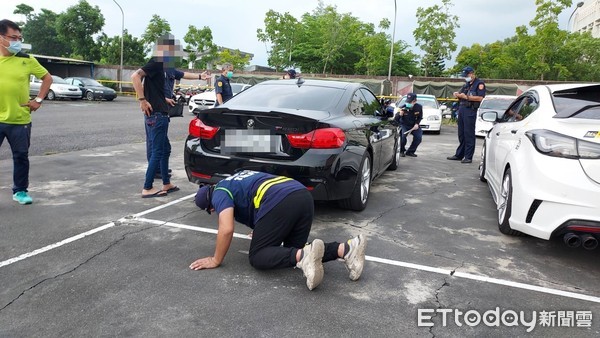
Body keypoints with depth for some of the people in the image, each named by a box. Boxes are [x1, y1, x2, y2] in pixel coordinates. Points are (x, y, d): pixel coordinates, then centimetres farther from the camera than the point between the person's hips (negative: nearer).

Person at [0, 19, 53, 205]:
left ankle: (20, 191, 25)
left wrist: (38, 100, 2)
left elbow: (47, 78, 10)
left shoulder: (27, 60, -1)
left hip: (20, 120, 0)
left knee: (21, 156, 10)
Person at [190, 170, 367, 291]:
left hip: (279, 202, -9)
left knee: (258, 256, 2)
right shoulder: (235, 181, 38)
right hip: (304, 196, 9)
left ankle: (303, 255, -26)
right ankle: (346, 249, -4)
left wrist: (215, 260, 11)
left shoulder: (219, 193, 13)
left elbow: (226, 229, -3)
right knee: (293, 250, 17)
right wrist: (264, 232, 62)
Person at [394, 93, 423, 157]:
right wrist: (400, 114, -43)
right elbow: (395, 120, -23)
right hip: (404, 125, -3)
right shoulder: (403, 108, -22)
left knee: (418, 137, -12)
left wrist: (417, 124, -14)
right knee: (403, 136, -27)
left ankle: (410, 151, 9)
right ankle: (401, 151, -1)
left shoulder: (419, 107, -13)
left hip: (413, 125, 3)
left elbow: (420, 117, 4)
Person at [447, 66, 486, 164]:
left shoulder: (479, 84, -2)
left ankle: (468, 157, -5)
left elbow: (480, 98, -14)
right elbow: (460, 94, 23)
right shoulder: (466, 84, 22)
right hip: (461, 109, 8)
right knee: (461, 134, 11)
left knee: (469, 134, -7)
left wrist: (466, 97, -15)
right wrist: (457, 94, 0)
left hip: (470, 111, -8)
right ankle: (459, 155, 17)